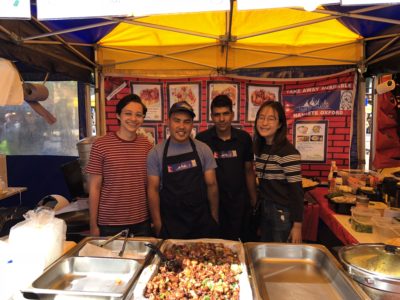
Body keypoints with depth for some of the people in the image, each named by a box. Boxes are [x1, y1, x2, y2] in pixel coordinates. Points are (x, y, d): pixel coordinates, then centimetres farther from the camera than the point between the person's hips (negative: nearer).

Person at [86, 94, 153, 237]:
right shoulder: (100, 145, -9)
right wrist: (93, 225, -4)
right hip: (109, 224, -3)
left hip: (142, 222, 3)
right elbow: (94, 188, -5)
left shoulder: (147, 145, 0)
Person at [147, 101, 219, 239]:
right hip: (170, 224, -1)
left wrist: (214, 218, 3)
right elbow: (153, 189, -3)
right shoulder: (156, 153, -5)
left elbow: (211, 184, 2)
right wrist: (158, 224, -4)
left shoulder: (203, 149, -1)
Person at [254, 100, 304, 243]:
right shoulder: (260, 149, 4)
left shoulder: (288, 152, -17)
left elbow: (296, 192, -17)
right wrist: (261, 205, 9)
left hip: (283, 213, -7)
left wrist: (297, 225, -16)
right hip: (264, 210, 7)